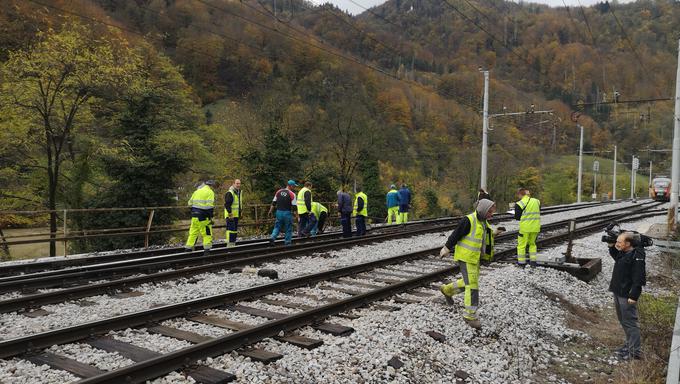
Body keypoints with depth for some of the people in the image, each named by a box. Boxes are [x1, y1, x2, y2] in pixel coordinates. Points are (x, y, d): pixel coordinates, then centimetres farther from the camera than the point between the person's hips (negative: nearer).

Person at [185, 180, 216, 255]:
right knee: (207, 233, 1)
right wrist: (211, 217, -12)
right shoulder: (210, 192, -6)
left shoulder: (196, 191, 17)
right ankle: (207, 248, -3)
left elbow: (190, 203, 17)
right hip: (203, 216, -6)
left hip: (194, 216, 7)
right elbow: (209, 205, -15)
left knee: (193, 232, 15)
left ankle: (188, 247, 18)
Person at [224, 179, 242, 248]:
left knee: (235, 230, 12)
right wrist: (230, 214, -23)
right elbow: (227, 205, -21)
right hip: (230, 215, -9)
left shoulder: (239, 192, 14)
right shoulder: (230, 193, -15)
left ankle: (233, 244, 19)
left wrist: (240, 212, 20)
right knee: (231, 229, -12)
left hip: (236, 215, 9)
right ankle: (229, 245, -9)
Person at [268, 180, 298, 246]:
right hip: (287, 213, -4)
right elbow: (294, 206, -13)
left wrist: (270, 211, 13)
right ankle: (287, 243, 13)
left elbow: (273, 203, 7)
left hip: (279, 212, 4)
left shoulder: (279, 192, 5)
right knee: (288, 228, 10)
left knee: (277, 227, 13)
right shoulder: (292, 194, -11)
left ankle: (272, 238, -8)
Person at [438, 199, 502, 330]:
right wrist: (446, 249, -10)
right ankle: (470, 315, 1)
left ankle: (447, 290, 39)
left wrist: (494, 233, 4)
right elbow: (455, 235, -17)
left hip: (475, 257, 9)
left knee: (470, 282, 18)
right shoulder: (468, 220, -21)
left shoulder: (482, 221, 6)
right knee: (472, 285, -8)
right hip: (465, 257, -9)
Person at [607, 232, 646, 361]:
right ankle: (629, 344, 34)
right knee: (623, 321, 20)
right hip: (618, 292, 10)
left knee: (630, 322, -4)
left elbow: (638, 279, -24)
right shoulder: (623, 253, 7)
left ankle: (635, 352, 4)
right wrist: (611, 247, 16)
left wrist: (633, 296, -25)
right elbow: (616, 258, 33)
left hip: (627, 296, -10)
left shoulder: (637, 256, -20)